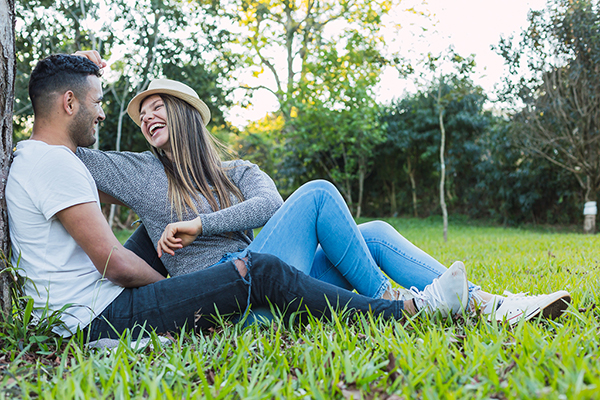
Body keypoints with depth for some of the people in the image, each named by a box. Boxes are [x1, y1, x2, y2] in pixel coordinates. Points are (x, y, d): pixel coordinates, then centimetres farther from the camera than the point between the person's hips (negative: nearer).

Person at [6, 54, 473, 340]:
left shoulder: (28, 156, 16)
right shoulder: (54, 163, -16)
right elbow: (115, 263, -19)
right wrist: (173, 289, -5)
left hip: (82, 316, 11)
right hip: (102, 317, -11)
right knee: (261, 272, -19)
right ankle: (406, 311, -12)